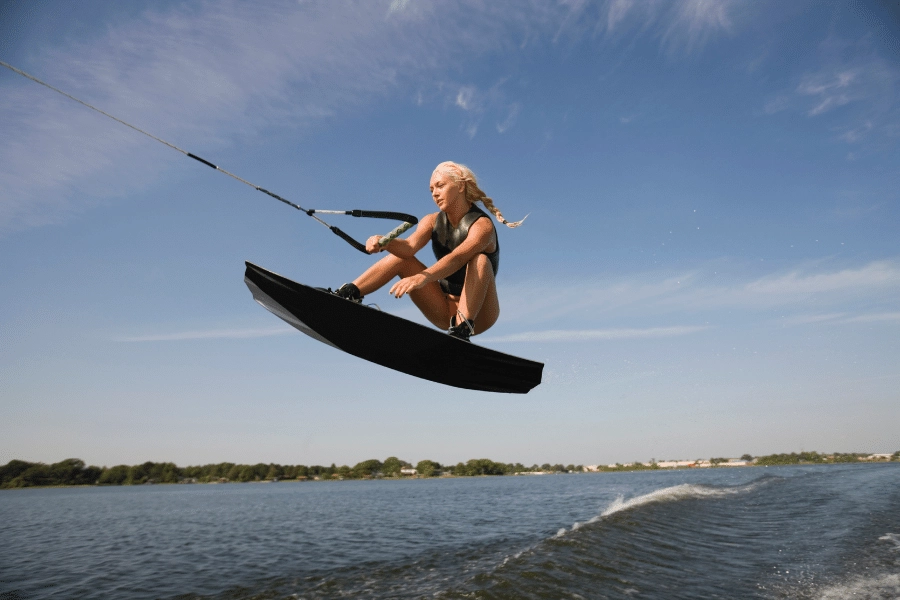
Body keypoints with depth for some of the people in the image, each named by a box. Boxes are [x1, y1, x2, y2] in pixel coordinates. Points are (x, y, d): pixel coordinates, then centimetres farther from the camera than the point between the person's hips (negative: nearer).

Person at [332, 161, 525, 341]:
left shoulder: (482, 225, -16)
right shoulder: (433, 221, 2)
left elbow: (457, 259, -36)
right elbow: (410, 246, -19)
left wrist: (422, 277, -53)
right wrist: (384, 243, -41)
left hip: (477, 312, -5)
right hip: (444, 311, 5)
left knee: (479, 260, -31)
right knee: (400, 257, -6)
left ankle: (462, 330, -40)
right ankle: (348, 294, -17)